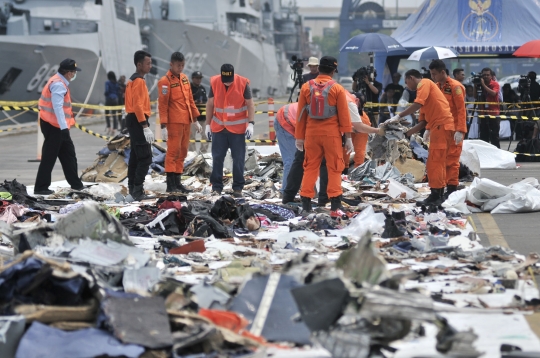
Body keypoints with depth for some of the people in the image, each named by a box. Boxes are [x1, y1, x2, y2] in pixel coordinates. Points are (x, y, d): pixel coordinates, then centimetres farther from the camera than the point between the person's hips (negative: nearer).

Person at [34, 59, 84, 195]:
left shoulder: (60, 82, 13)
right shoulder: (59, 85, -20)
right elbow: (57, 107, -28)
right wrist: (64, 127, -31)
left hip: (57, 126, 11)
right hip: (54, 126, -11)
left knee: (68, 153, 17)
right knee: (49, 157, -6)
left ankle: (75, 183, 26)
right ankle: (41, 187, -2)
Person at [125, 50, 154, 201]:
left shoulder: (133, 80, 17)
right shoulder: (139, 81, -15)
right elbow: (138, 105, -22)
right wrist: (145, 127, -25)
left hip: (133, 120, 11)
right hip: (138, 121, -11)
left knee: (135, 156, 15)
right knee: (145, 157, -12)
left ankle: (132, 187, 20)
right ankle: (137, 191, -16)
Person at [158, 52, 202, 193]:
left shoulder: (184, 78, 13)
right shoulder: (165, 81, -9)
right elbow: (162, 105, -12)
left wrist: (195, 120, 17)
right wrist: (163, 126, -16)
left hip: (186, 122, 7)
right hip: (174, 122, -7)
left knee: (182, 152, 9)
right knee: (173, 151, -7)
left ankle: (178, 181, 15)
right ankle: (170, 184, -5)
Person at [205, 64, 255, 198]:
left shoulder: (243, 83, -11)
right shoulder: (214, 82, -4)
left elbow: (250, 104, -4)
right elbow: (210, 104, 7)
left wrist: (250, 124, -12)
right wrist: (208, 124, 8)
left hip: (238, 128, -2)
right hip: (218, 127, 2)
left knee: (238, 159, 2)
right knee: (217, 158, 4)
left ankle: (238, 188, 10)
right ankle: (216, 186, 12)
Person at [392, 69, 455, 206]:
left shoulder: (424, 83, -1)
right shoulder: (425, 87, 25)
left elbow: (418, 104, -19)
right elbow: (423, 121, 20)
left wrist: (399, 116, -15)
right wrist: (408, 132, 13)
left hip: (442, 125, -10)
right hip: (440, 126, 10)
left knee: (434, 163, -9)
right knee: (438, 163, 13)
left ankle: (435, 197, -10)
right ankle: (438, 195, 17)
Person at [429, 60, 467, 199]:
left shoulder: (455, 86, -11)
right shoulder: (436, 87, 12)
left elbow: (461, 110, -14)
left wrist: (460, 130, -21)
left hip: (454, 129, -7)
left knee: (452, 160, -6)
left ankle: (452, 189, -3)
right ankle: (442, 187, 13)